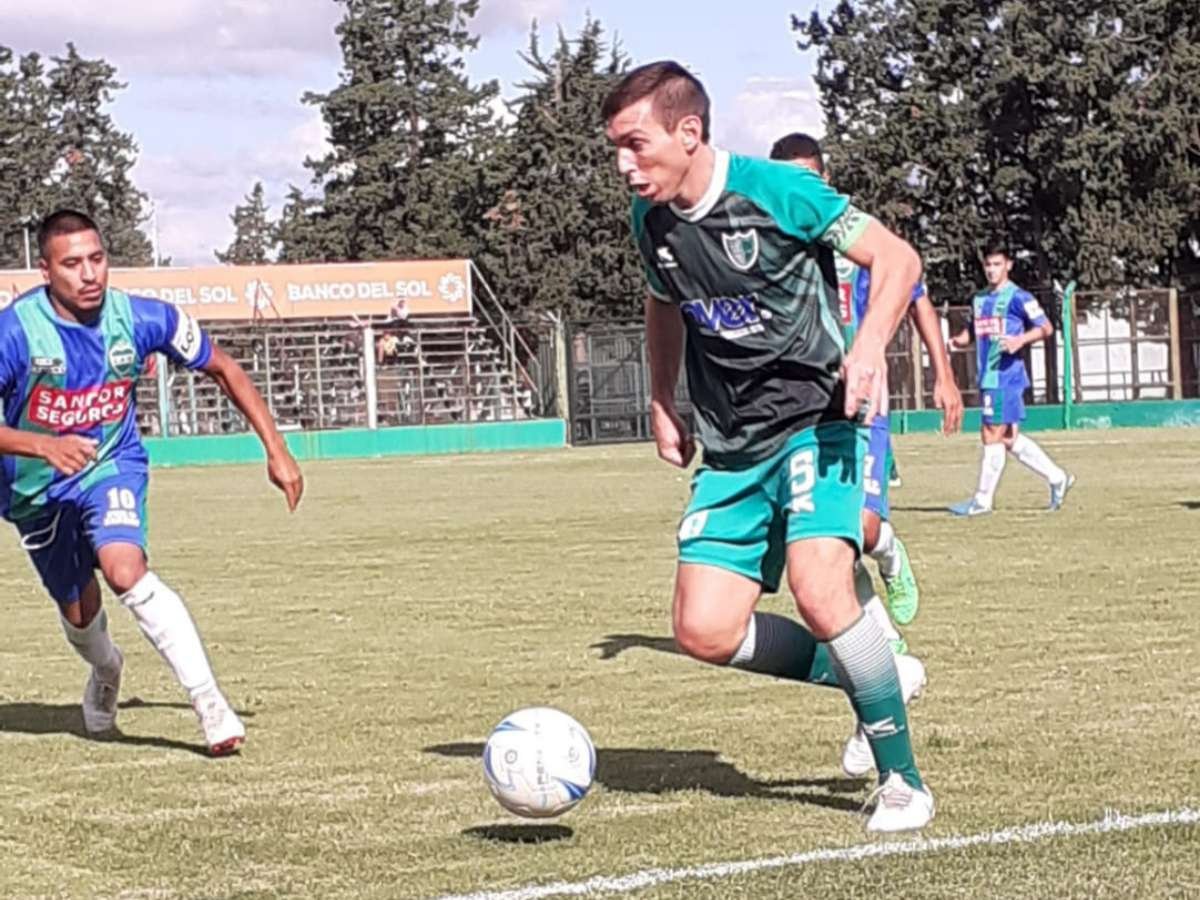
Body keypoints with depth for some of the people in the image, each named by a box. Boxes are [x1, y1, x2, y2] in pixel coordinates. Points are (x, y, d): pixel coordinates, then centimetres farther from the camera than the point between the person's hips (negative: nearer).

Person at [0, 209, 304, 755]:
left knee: (125, 570, -29)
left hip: (112, 467, -1)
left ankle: (211, 705, -29)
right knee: (78, 610, 14)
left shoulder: (142, 319, -18)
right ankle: (105, 671, 52)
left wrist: (276, 451, -5)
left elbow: (223, 369, -2)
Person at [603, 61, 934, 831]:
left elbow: (897, 257, -10)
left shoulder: (777, 191, -14)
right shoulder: (651, 221, 4)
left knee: (818, 591, -27)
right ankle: (867, 676, 16)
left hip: (815, 419, -6)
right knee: (705, 633, -6)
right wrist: (663, 404, 17)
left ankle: (903, 780, -11)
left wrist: (871, 343, -26)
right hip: (732, 447, 6)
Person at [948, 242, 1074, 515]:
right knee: (1008, 438, 11)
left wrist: (1021, 340, -24)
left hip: (1006, 375, -8)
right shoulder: (979, 300, 17)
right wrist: (954, 341, 4)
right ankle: (1057, 478, 20)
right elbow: (971, 333, 26)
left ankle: (982, 500, 0)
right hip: (988, 377, 8)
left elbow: (1046, 327, -8)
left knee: (992, 435, -6)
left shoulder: (1017, 297, -6)